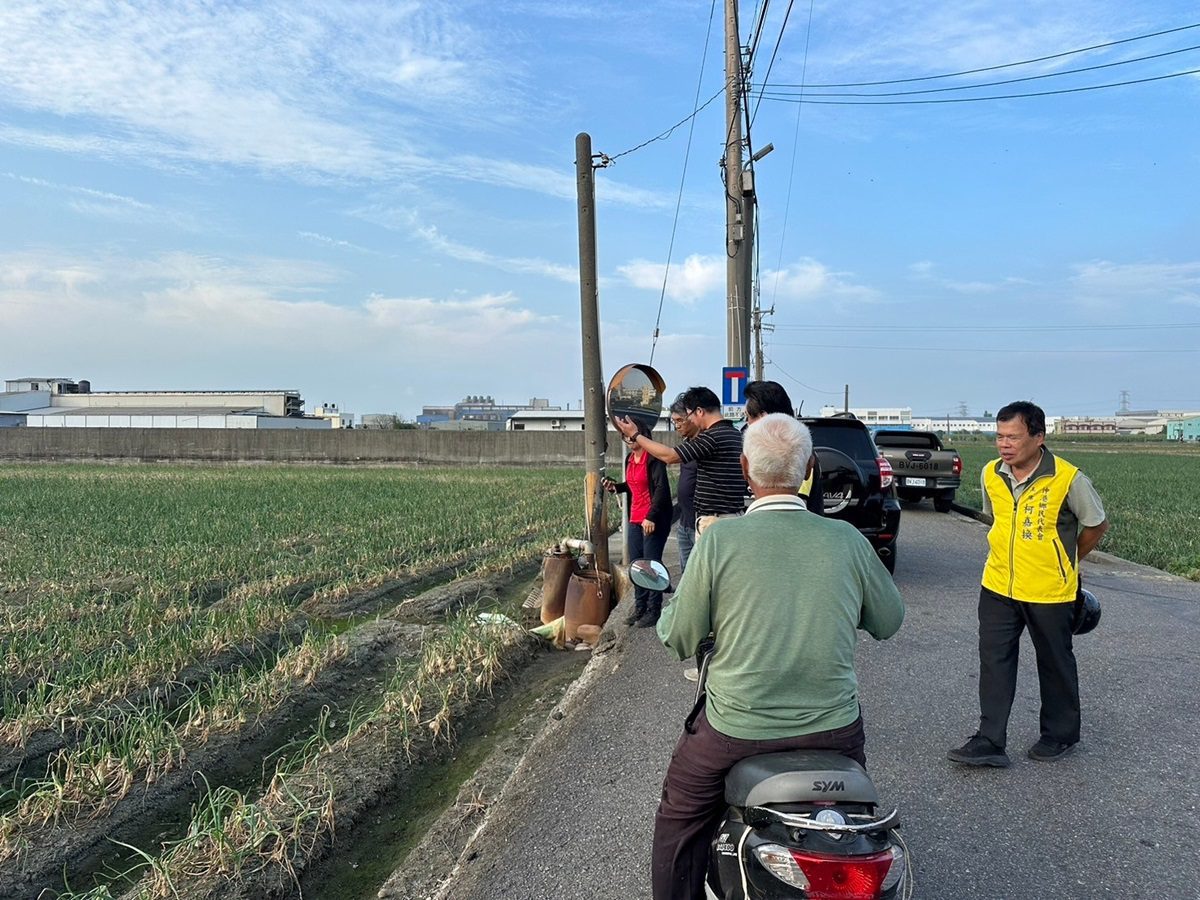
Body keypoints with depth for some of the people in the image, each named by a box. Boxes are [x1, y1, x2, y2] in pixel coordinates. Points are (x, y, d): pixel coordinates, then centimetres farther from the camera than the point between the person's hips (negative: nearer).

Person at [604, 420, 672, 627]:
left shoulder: (653, 458, -13)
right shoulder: (630, 459, 12)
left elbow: (661, 488, -18)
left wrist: (651, 517, -22)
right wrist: (615, 486, 5)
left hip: (653, 521, -8)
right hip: (635, 520, 8)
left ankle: (654, 610, 7)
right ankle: (640, 608, 22)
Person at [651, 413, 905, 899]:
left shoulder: (719, 538, -16)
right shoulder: (847, 540, -9)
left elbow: (680, 639, -9)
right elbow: (889, 620, 7)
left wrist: (675, 602, 12)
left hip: (738, 727, -2)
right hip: (833, 727, 3)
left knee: (680, 819, 23)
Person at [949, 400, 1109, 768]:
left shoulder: (1068, 479, -17)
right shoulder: (991, 475, -2)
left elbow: (1096, 525, -1)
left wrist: (1064, 561, 8)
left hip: (1050, 592, -4)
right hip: (998, 587, 4)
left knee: (1055, 665, 14)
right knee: (994, 661, 2)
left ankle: (1061, 734, 33)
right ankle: (990, 741, 9)